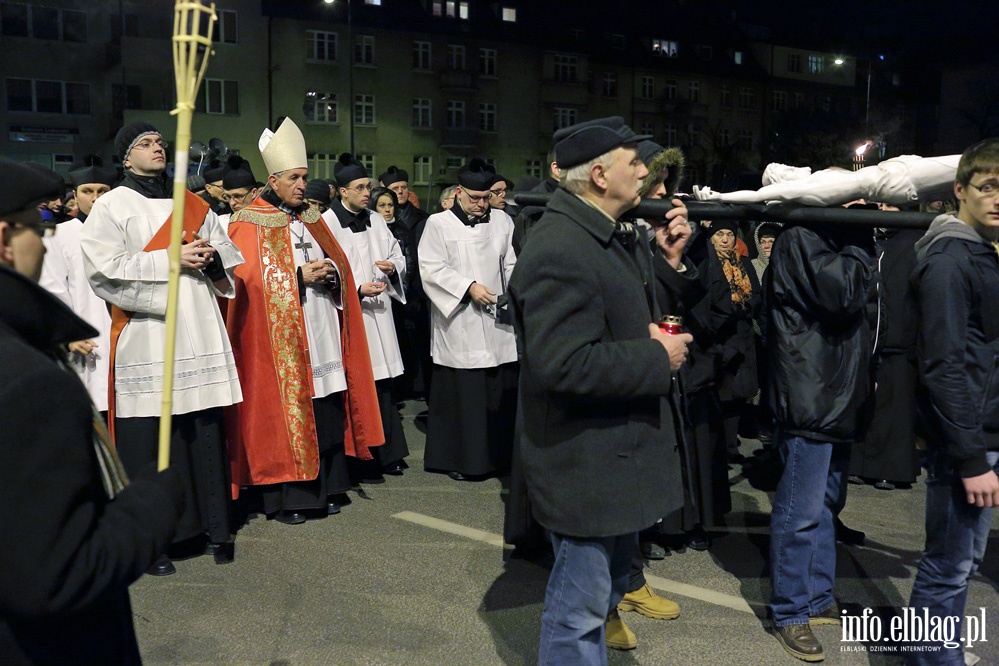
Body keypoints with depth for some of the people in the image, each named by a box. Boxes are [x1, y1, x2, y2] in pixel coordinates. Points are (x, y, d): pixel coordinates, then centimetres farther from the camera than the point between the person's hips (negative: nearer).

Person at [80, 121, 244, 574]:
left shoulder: (193, 205, 19)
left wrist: (210, 257, -5)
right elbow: (106, 268, -8)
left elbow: (228, 256, 17)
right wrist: (170, 259, -13)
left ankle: (213, 526, 14)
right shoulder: (112, 206, 5)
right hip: (146, 339, -3)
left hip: (200, 335, 4)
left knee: (207, 432, 3)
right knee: (151, 439, -3)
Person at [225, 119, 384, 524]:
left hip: (323, 336, 6)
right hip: (280, 339, -6)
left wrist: (330, 273, -4)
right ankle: (283, 497, 7)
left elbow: (338, 265, 17)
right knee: (283, 414, -3)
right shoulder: (250, 224, -1)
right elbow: (253, 277, -11)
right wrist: (300, 276, -16)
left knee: (328, 413, 7)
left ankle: (326, 489, 18)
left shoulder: (312, 218, 18)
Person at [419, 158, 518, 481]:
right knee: (460, 392, 0)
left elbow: (512, 264, 11)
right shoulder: (438, 224, 2)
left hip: (497, 322, 3)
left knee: (501, 392, 5)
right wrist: (469, 287, -14)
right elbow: (431, 269, -6)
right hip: (459, 326, -3)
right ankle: (458, 458, 14)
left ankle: (500, 455, 18)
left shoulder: (502, 221, 12)